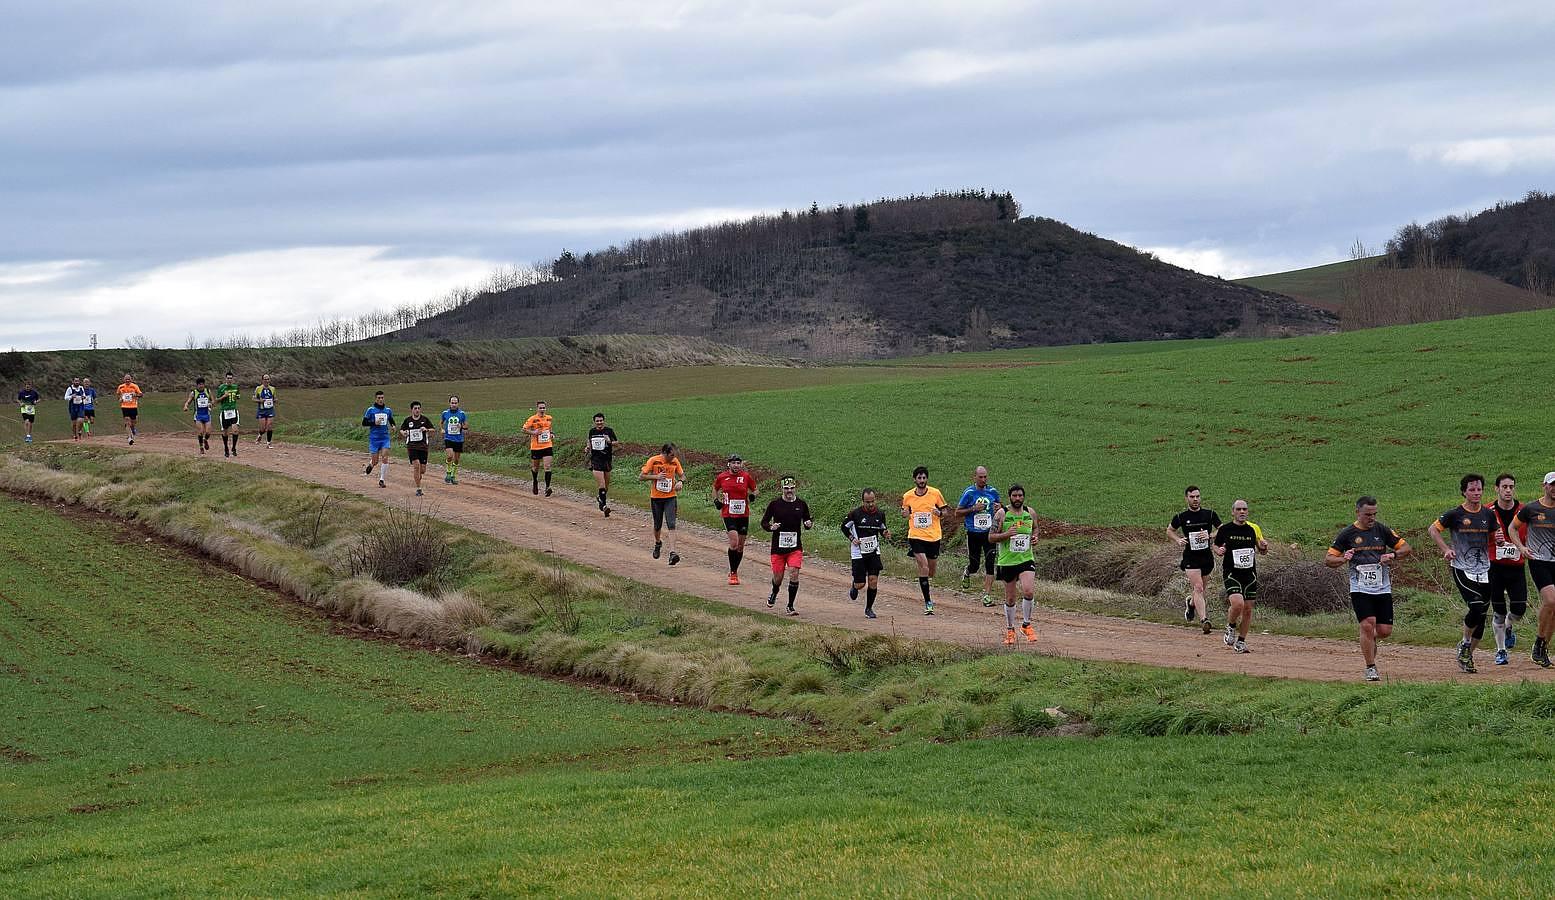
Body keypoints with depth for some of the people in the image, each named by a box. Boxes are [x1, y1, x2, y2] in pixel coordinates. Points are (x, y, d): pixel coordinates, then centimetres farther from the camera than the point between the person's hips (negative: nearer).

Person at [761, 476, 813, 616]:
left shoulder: (802, 504, 3)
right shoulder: (774, 503, -2)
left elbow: (807, 522, 15)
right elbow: (764, 522, 4)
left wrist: (809, 524, -9)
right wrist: (771, 527, -18)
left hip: (795, 547, 0)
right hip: (778, 547, 0)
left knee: (794, 574, -14)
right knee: (778, 577, 6)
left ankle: (790, 606, -3)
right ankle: (774, 594, 42)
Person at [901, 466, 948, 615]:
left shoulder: (935, 493, -1)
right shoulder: (907, 496, 1)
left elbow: (944, 510, 9)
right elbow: (904, 513, 16)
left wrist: (939, 513, -14)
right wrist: (905, 513, -8)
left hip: (933, 536, 2)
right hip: (916, 536, -1)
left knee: (931, 572, 10)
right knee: (924, 567, -17)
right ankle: (928, 602, -12)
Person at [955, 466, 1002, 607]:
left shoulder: (993, 492, 5)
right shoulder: (969, 493, -4)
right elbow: (957, 513, -1)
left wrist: (999, 508, -3)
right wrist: (973, 509, -15)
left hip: (989, 532, 2)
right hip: (973, 534, -1)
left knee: (990, 564, -11)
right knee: (974, 565, 6)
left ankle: (987, 595, -8)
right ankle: (967, 574, 44)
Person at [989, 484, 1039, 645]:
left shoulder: (1030, 513, 4)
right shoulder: (1001, 514, -6)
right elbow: (991, 538, -4)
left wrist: (1035, 538, 1)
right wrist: (1006, 534, -21)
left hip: (1026, 559, 1)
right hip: (1007, 561, -1)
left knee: (1029, 591, -18)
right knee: (1010, 599, 7)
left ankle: (1026, 624, 2)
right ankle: (1010, 630, 26)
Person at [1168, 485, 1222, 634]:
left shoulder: (1209, 514, -1)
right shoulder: (1181, 517, -2)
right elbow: (1170, 530, 15)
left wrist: (1209, 535, -14)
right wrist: (1178, 540, -4)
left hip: (1207, 557, 2)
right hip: (1190, 557, -2)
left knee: (1199, 588, 15)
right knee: (1198, 588, -16)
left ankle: (1191, 603, 49)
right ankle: (1204, 620, -23)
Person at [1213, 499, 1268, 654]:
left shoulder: (1253, 528, 5)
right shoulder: (1225, 529, -2)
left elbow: (1261, 550, 15)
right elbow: (1216, 546, 11)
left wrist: (1264, 547, -8)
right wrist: (1219, 551, -12)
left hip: (1250, 573, 3)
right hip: (1231, 573, -3)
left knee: (1248, 609, 4)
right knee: (1237, 603, -22)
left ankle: (1241, 641, 19)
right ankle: (1230, 628, 8)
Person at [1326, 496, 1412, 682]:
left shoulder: (1381, 530, 7)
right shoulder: (1347, 533, 1)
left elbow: (1406, 547, 11)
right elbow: (1328, 560, 2)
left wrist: (1393, 555, -9)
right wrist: (1343, 559, -19)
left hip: (1383, 588, 3)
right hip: (1360, 589, -3)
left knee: (1385, 630, -1)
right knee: (1368, 624, -18)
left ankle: (1370, 639, 35)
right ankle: (1371, 669, -6)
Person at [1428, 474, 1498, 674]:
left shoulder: (1488, 514, 7)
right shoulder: (1455, 514, -6)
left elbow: (1495, 535, 20)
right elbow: (1433, 529, 3)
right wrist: (1446, 549, -8)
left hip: (1484, 570, 5)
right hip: (1462, 569, -5)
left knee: (1482, 615, 5)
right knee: (1476, 606, -22)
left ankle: (1468, 656, 19)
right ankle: (1464, 645, 1)